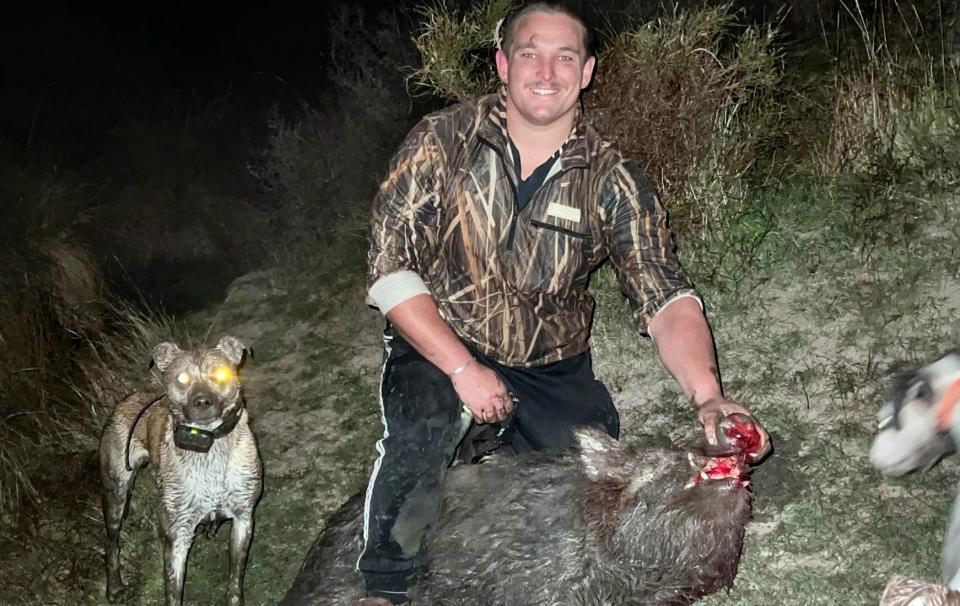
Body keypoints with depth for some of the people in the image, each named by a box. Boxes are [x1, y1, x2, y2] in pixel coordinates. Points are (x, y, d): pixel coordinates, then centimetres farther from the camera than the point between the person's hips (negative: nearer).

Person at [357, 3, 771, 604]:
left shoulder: (614, 182, -6)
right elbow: (390, 268, -11)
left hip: (554, 374, 3)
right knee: (422, 435, -32)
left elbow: (667, 300, -14)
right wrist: (463, 369, -21)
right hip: (441, 352, -2)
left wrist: (708, 397, -32)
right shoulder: (443, 141, -9)